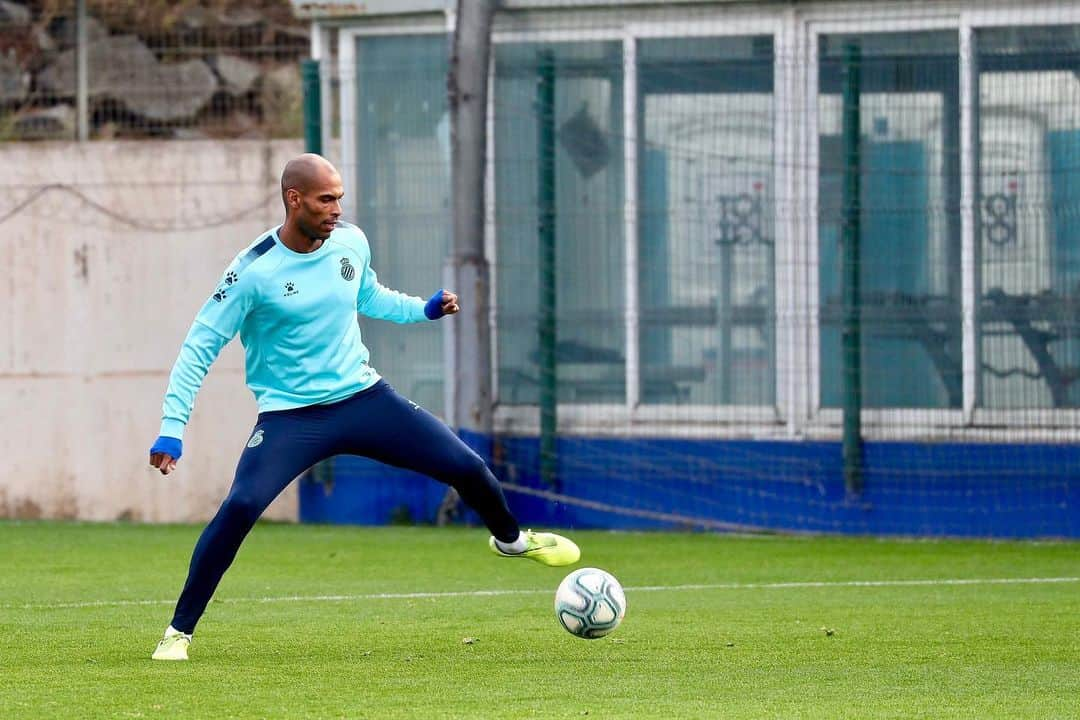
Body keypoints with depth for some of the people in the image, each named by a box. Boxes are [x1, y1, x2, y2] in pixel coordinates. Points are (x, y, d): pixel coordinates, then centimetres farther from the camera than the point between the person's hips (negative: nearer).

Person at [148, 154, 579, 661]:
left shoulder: (350, 243, -2)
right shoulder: (253, 271, -17)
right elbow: (200, 346, -12)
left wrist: (424, 309, 4)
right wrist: (172, 428, -18)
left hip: (362, 397, 5)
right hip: (290, 415, -5)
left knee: (465, 466, 1)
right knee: (241, 506, -27)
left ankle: (510, 538, 36)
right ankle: (179, 631, -13)